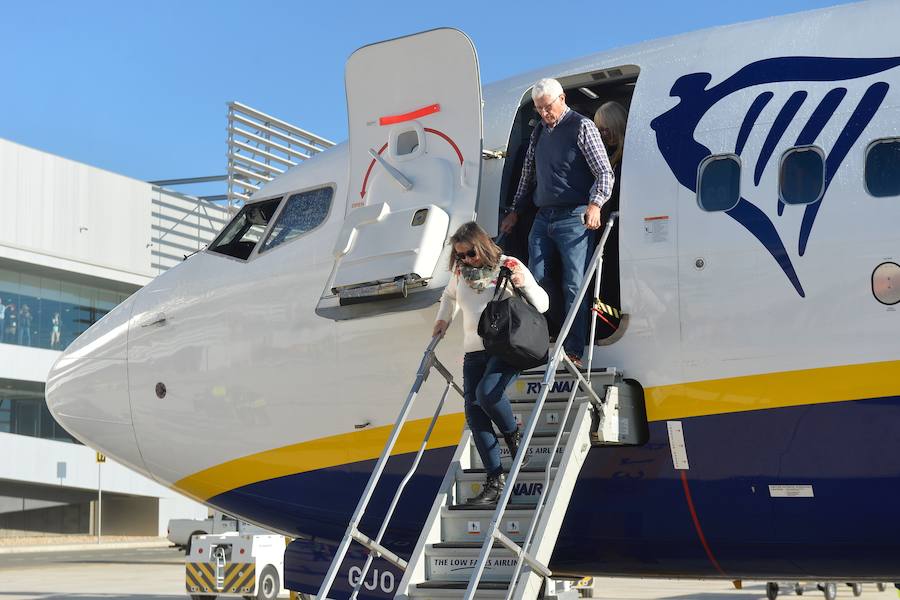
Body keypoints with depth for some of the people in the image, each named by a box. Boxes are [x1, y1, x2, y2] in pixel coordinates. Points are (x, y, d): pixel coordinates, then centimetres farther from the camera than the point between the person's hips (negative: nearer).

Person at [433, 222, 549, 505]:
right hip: (474, 353, 6)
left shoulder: (510, 266, -3)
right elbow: (449, 296, 35)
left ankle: (513, 434, 0)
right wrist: (443, 319, 20)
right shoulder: (460, 272, 12)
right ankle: (495, 481, -2)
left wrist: (523, 285, -20)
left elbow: (543, 304, -3)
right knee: (474, 413, -6)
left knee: (487, 393, -31)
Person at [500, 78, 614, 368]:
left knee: (574, 286, -8)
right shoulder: (539, 131, 19)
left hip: (574, 218, -7)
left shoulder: (582, 127, -1)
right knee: (537, 281, 2)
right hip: (542, 218, 7)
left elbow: (605, 173, -7)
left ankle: (573, 352, -7)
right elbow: (528, 175, 27)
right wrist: (515, 211, 25)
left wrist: (595, 204, -22)